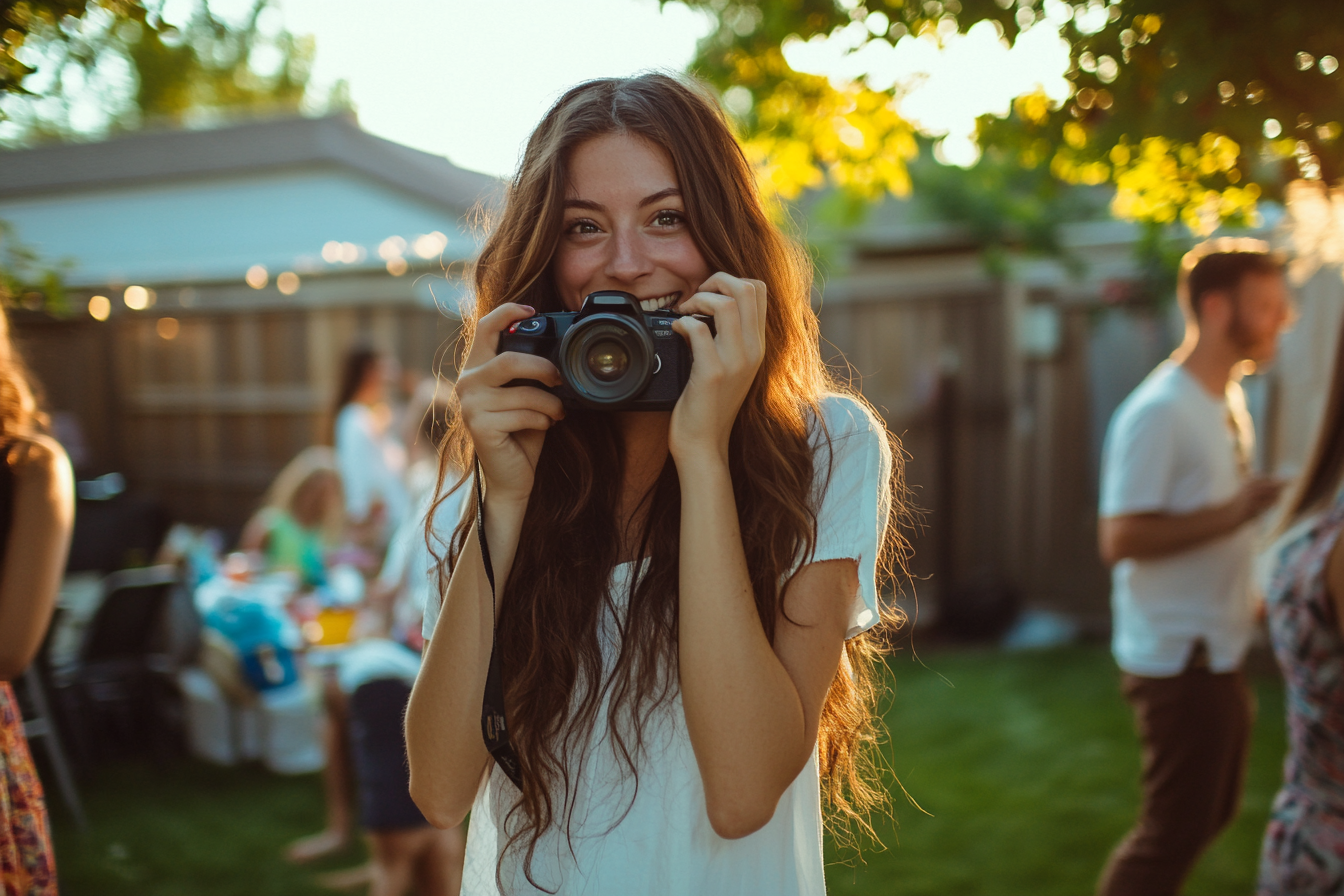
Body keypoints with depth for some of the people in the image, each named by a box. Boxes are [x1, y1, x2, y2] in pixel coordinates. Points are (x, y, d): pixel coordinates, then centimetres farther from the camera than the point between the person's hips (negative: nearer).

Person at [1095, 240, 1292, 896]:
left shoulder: (1227, 400, 12)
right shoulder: (1159, 411, -19)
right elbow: (1120, 539, -25)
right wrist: (1234, 511, -26)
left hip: (1217, 651, 10)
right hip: (1177, 658, -10)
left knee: (1207, 814, 21)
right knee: (1174, 831, 0)